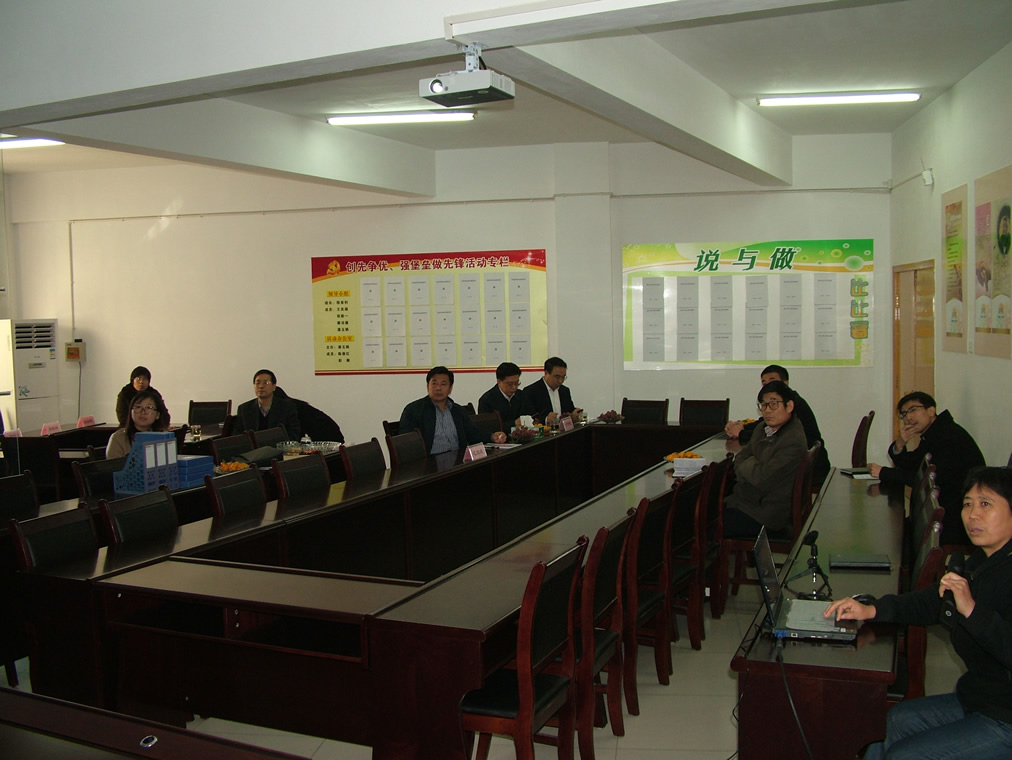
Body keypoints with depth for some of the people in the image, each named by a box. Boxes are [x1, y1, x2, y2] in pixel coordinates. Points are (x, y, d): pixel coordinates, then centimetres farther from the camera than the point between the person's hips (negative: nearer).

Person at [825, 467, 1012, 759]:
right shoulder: (982, 563, 7)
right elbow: (929, 602, 16)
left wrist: (972, 610, -35)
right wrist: (872, 610, 3)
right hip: (974, 701, 9)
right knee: (890, 722, 14)